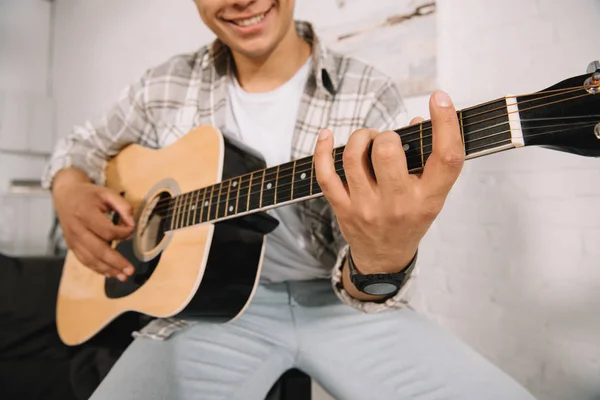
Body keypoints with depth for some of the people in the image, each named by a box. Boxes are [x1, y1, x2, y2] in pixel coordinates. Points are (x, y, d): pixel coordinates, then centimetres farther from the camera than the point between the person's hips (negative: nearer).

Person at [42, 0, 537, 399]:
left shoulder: (369, 95, -7)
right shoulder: (165, 87, 2)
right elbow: (82, 145, 19)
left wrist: (381, 263, -35)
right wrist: (70, 191, -4)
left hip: (338, 302, -1)